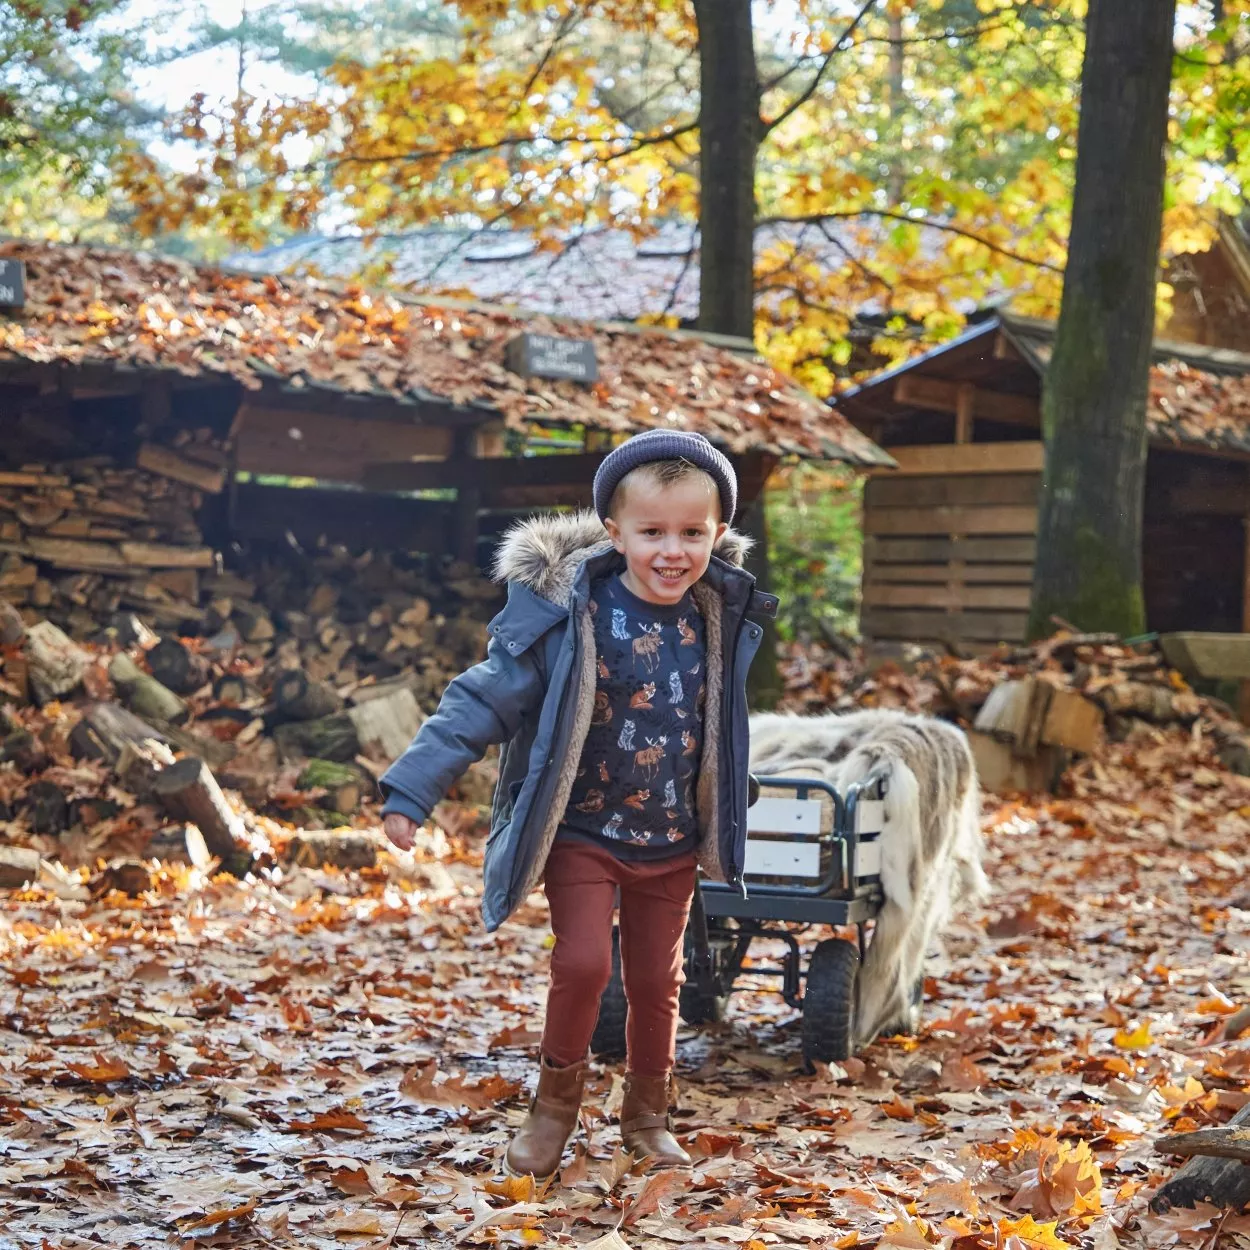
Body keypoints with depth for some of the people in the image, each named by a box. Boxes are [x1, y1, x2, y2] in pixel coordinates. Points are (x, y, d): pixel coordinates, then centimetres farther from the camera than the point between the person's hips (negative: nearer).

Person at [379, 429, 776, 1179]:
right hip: (584, 836, -4)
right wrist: (413, 790, -20)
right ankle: (558, 1100, 12)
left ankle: (649, 1117, 32)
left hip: (673, 844, 4)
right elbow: (486, 698, -17)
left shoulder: (717, 617, -4)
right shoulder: (568, 612, -19)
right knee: (583, 963, -14)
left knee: (657, 981, 12)